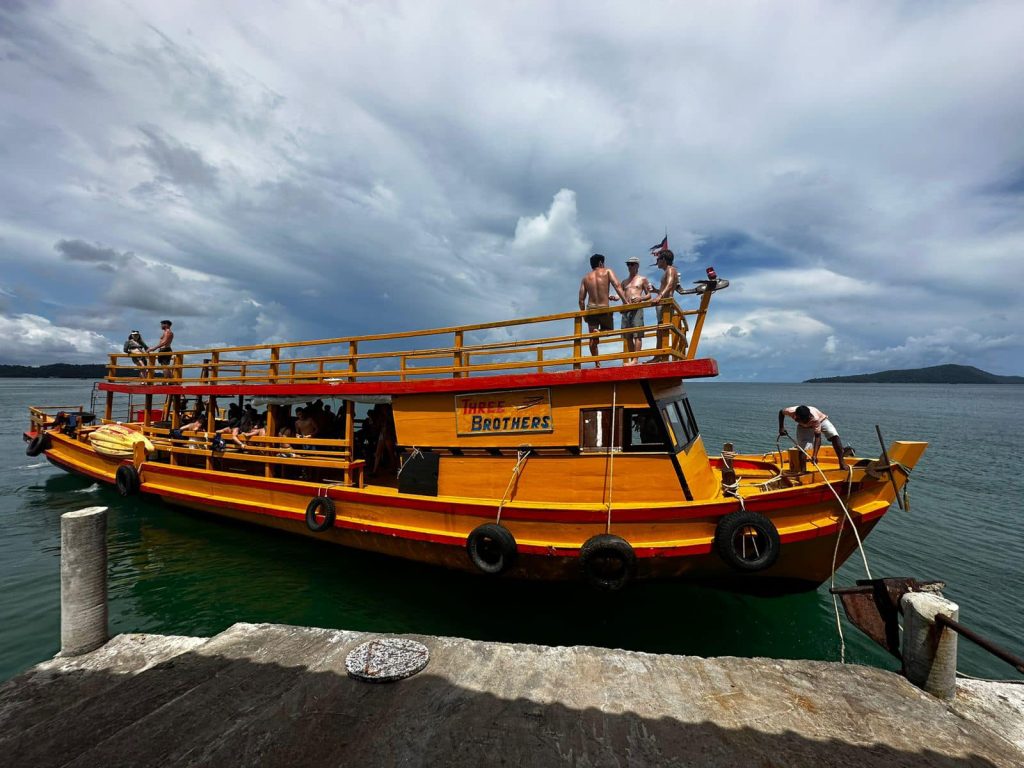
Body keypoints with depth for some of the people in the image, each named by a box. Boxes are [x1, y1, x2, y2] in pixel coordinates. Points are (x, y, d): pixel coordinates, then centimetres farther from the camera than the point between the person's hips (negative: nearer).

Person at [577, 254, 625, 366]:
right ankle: (599, 331, -14)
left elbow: (581, 299, 6)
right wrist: (625, 301, -16)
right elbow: (617, 286, -13)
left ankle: (597, 364, 8)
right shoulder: (607, 271, 3)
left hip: (591, 309, 3)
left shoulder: (586, 277, 10)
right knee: (609, 330, 20)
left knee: (593, 339, 9)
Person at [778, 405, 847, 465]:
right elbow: (781, 412, -11)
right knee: (802, 448, -12)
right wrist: (781, 428, -18)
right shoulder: (791, 411, -36)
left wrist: (814, 455, -43)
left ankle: (841, 464, -19)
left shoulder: (815, 418, -41)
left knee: (834, 436, -26)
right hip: (803, 427, 2)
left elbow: (817, 437, -37)